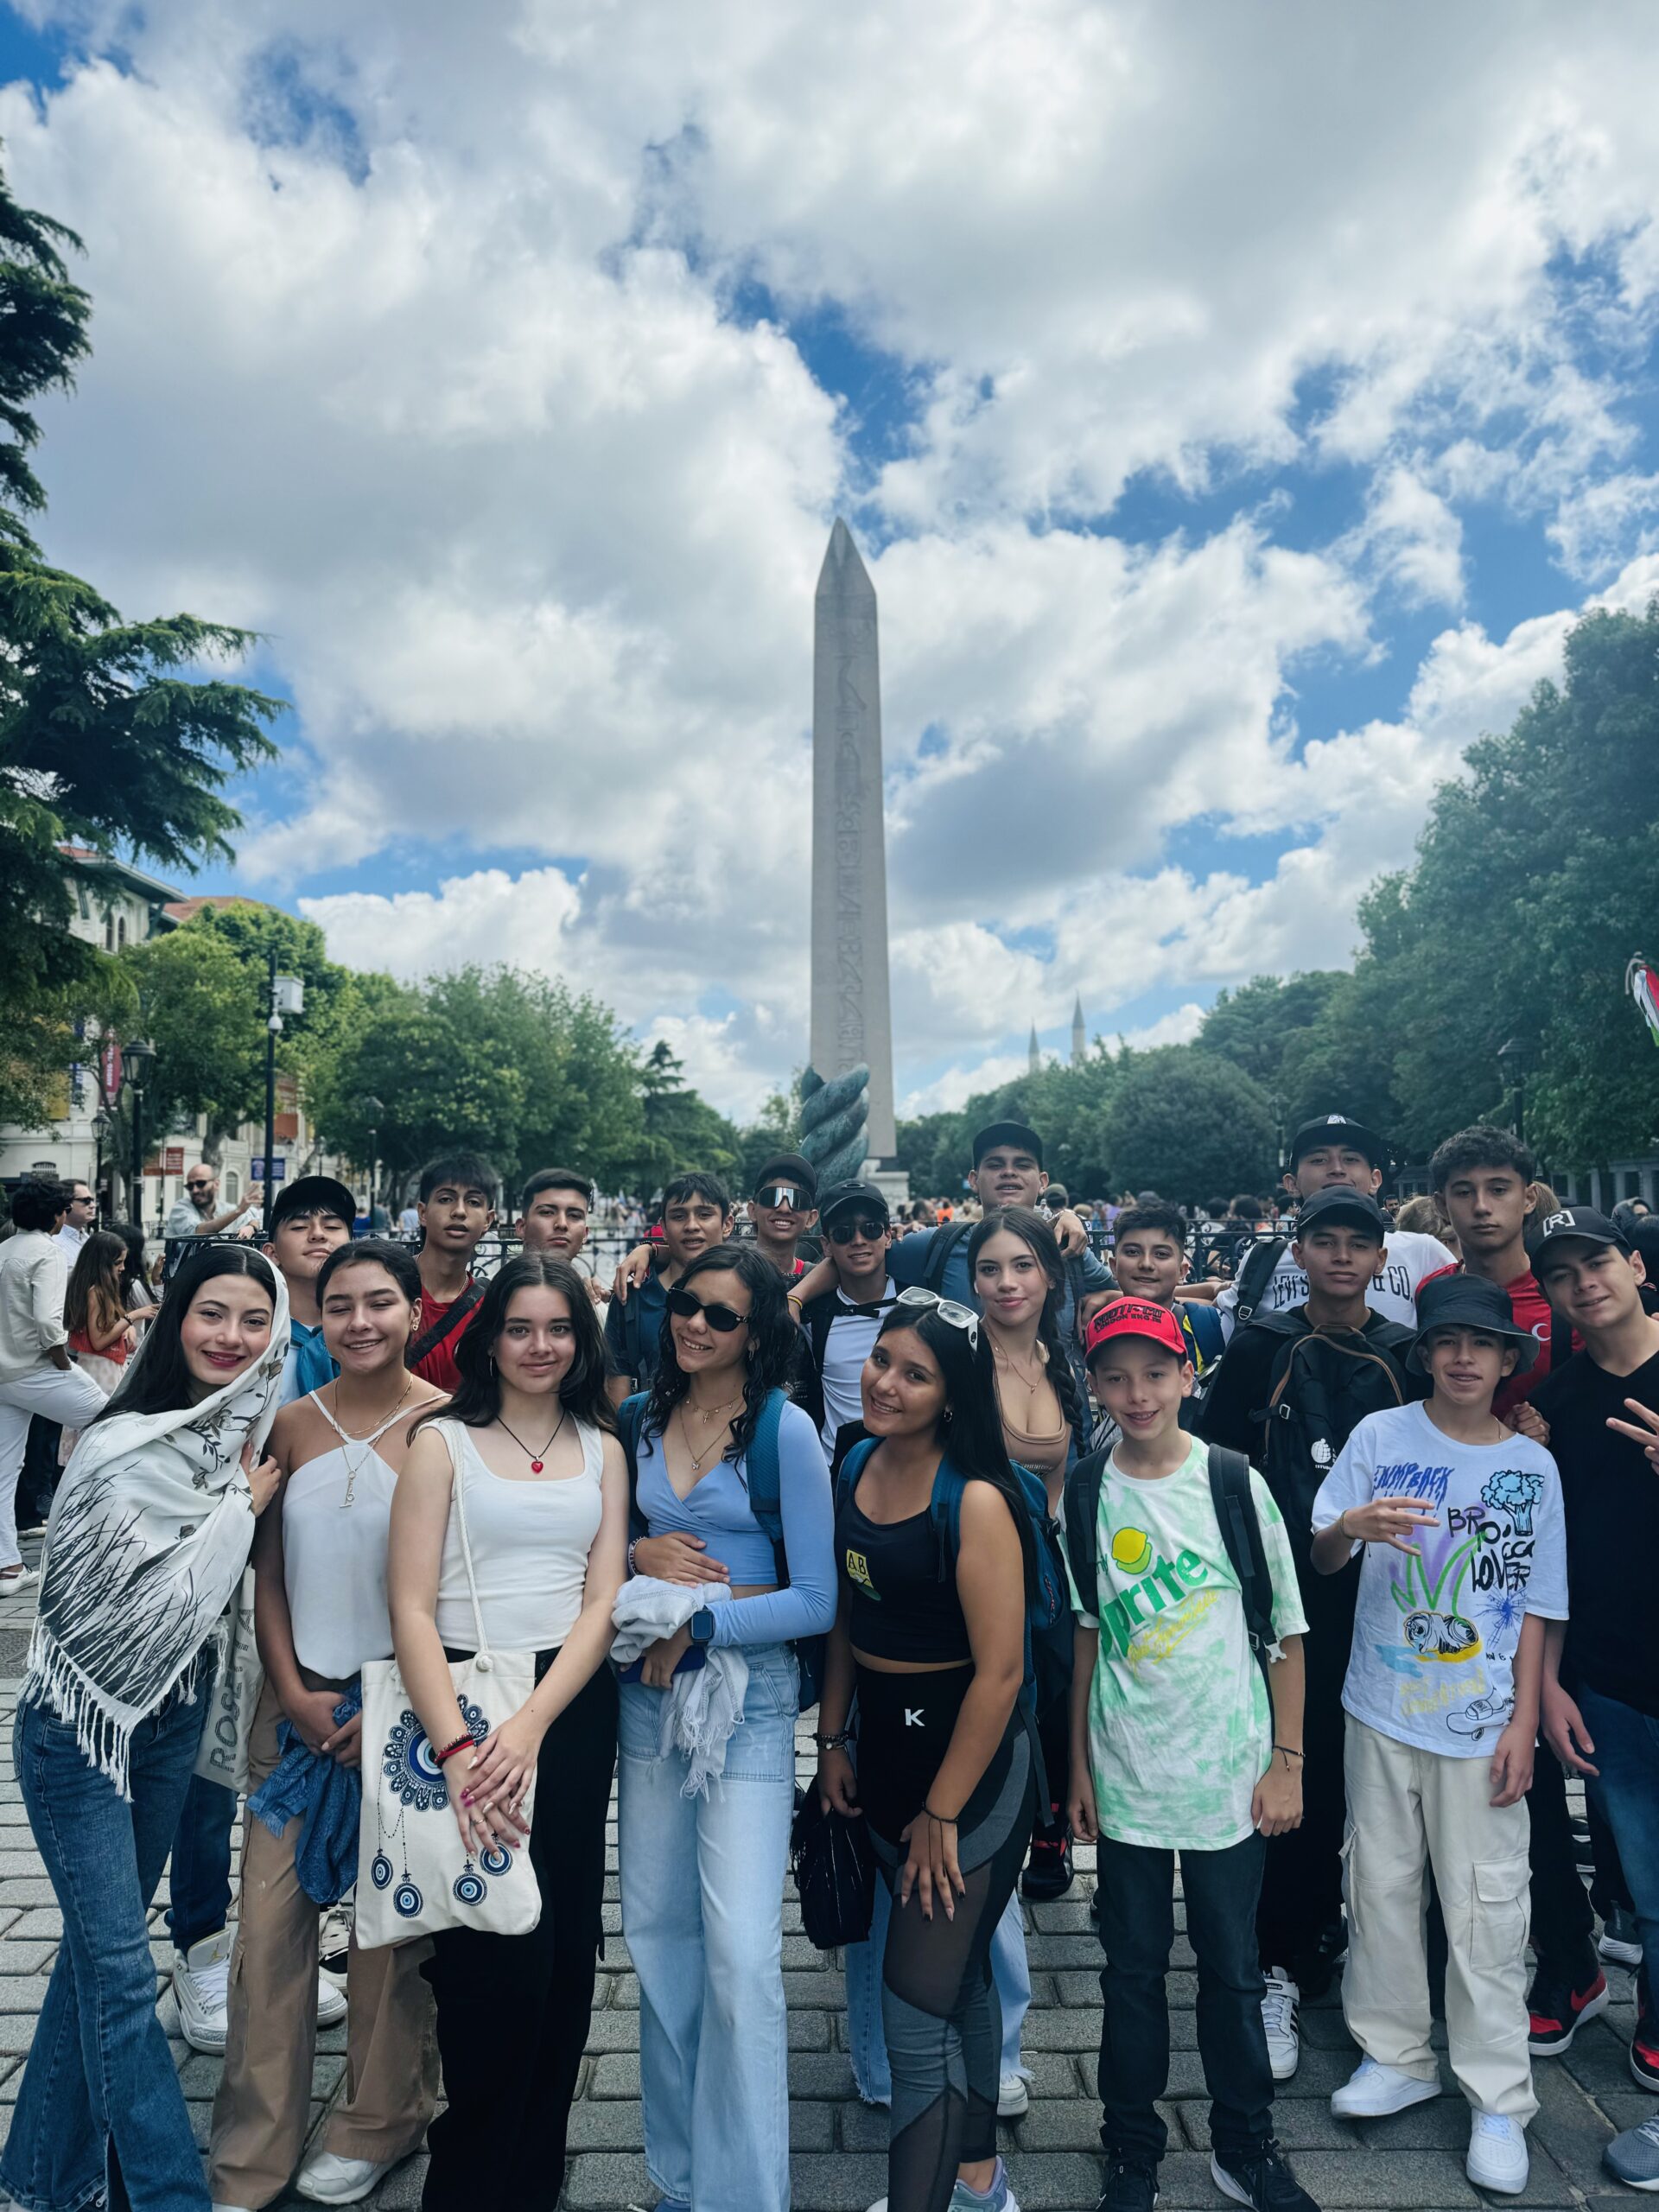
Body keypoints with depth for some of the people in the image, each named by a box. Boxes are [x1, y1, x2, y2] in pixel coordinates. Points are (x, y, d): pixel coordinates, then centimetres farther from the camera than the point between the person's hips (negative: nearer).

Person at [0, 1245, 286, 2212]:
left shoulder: (248, 1436, -2)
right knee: (120, 1967, 0)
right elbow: (155, 1600, -24)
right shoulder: (128, 1445, -24)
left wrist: (247, 1497, -3)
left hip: (175, 1710, 7)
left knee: (104, 1942, 20)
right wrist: (241, 1504, -19)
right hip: (82, 1715, -7)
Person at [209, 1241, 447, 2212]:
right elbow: (269, 1574, 4)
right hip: (298, 1695, 3)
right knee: (270, 1915, 8)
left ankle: (379, 2124, 34)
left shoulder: (444, 1423, -12)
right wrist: (295, 1694, -4)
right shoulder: (294, 1423, -1)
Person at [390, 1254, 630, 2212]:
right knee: (502, 1953, -3)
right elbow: (412, 1607, -7)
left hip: (574, 1703, 3)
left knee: (566, 1947, 9)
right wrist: (456, 1747, -17)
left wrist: (530, 1728, -13)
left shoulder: (602, 1448, 7)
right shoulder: (443, 1441, -2)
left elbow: (603, 1603, 0)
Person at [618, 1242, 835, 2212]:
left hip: (749, 1695, -5)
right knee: (656, 1929, 14)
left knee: (740, 1949, -4)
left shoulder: (786, 1431, -12)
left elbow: (817, 1600, -12)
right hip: (649, 1689, 5)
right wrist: (641, 1555, -9)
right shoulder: (644, 1417, 4)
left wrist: (699, 1621, -17)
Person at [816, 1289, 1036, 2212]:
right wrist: (832, 1740, 8)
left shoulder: (976, 1501, -23)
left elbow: (1000, 1670, -22)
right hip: (886, 1744, 7)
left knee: (916, 2008, 0)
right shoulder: (858, 1469, -2)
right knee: (958, 1971, 25)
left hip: (971, 1763, -7)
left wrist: (943, 1812, -16)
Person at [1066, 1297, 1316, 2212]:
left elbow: (1286, 1633, -1)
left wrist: (1287, 1762, -2)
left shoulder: (1236, 1483, -9)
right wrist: (1079, 1766, 7)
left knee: (1232, 1967, 13)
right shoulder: (1083, 1494, -5)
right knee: (1132, 1967, 13)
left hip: (1230, 1773, -1)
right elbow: (1087, 1636, 4)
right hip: (1126, 1775, 1)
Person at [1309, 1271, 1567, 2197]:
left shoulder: (1532, 1466, -1)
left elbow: (1534, 1608, 2)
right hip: (1383, 1712, 1)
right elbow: (1321, 1559, -5)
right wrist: (1350, 1526, -28)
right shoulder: (1381, 1435, -5)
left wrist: (1524, 1723, -3)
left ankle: (1499, 2098, 24)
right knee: (1383, 1886, 13)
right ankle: (1397, 2054, 32)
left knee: (1487, 1906, 6)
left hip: (1483, 1723, 0)